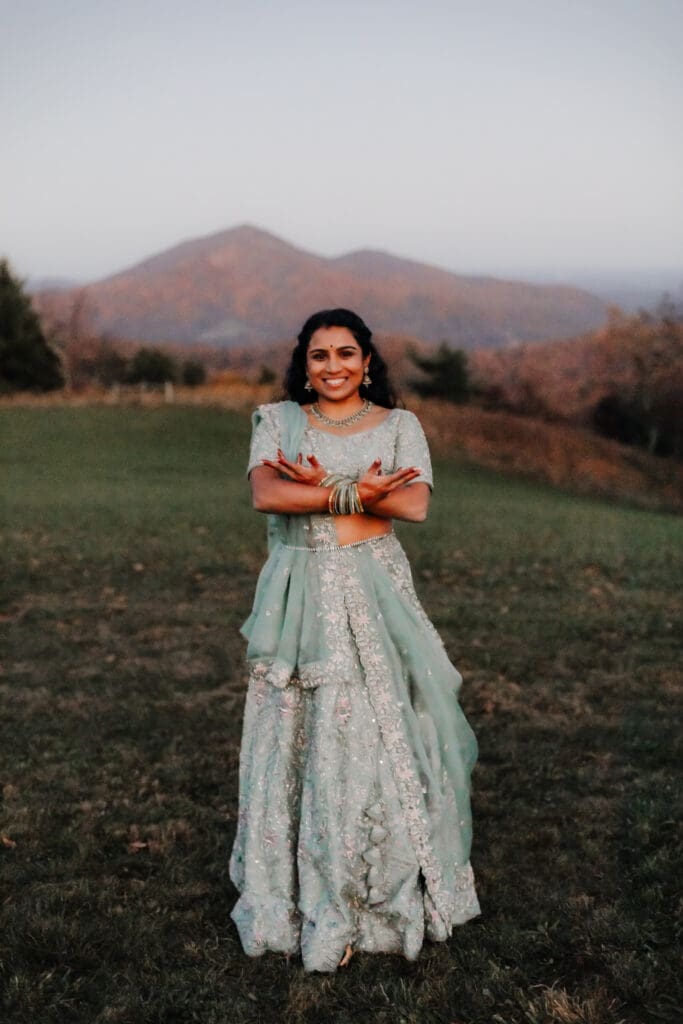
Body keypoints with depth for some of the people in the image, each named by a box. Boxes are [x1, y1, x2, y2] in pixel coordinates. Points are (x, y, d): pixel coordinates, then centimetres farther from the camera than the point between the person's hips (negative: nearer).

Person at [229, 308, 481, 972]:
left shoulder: (399, 425, 7)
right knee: (299, 737, 2)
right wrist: (359, 492, -16)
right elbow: (265, 495, -11)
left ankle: (389, 894, 16)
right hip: (299, 599, 1)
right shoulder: (277, 421, 8)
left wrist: (322, 486, -14)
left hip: (375, 599, 0)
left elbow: (414, 504, -10)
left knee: (378, 735, -1)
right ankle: (307, 899, 15)